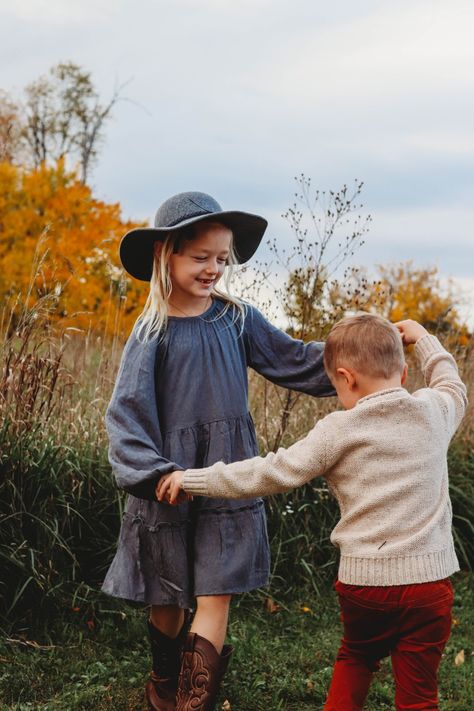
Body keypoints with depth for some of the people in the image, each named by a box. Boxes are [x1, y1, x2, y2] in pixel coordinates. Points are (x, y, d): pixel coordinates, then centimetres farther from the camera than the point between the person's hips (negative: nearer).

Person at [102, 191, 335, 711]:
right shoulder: (153, 331, -4)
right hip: (172, 475, -1)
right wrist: (154, 472, -24)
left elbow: (294, 361, 7)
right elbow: (127, 411, -10)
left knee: (215, 594, -4)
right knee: (167, 595, 12)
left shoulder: (237, 318, 4)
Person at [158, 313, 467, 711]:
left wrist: (194, 479, 3)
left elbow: (273, 473, -6)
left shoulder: (339, 430, -6)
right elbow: (453, 387, 29)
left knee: (355, 660, 28)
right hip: (430, 578, 2)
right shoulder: (433, 411, 4)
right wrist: (422, 339, 39)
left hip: (364, 578, -2)